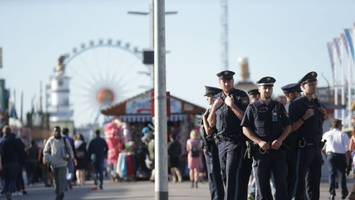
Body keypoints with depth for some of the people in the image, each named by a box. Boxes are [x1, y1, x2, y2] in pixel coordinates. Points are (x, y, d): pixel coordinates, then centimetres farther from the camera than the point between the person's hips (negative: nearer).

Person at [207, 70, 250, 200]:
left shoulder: (241, 96, -4)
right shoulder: (217, 98, 15)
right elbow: (211, 123, 14)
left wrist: (232, 105, -17)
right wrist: (214, 107, -1)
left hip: (237, 142, -6)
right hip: (222, 143, 6)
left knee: (232, 175, -14)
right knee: (225, 177, 6)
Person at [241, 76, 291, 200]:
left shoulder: (279, 107, 13)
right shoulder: (253, 108, 5)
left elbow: (288, 126, 12)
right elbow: (245, 129, 1)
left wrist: (280, 140, -7)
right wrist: (259, 142, -12)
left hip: (278, 149, 2)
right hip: (260, 151, -1)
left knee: (281, 183, -3)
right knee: (262, 185, 1)